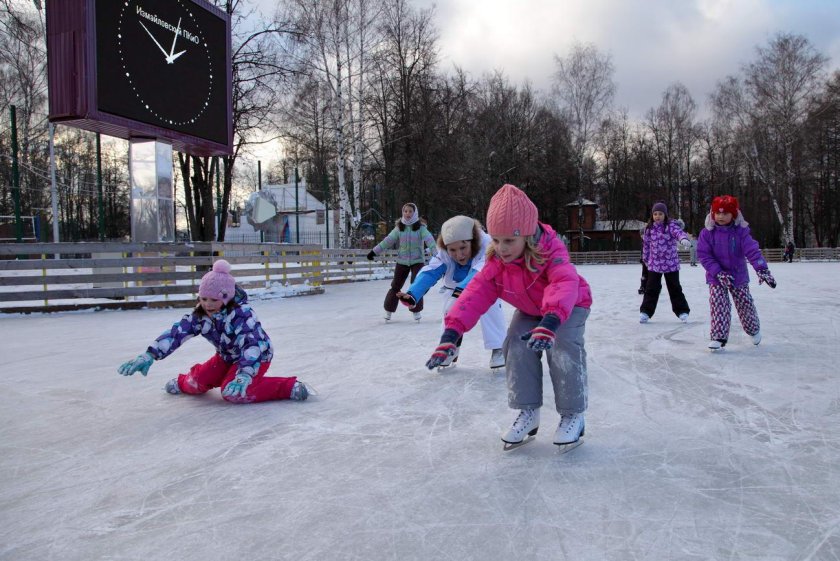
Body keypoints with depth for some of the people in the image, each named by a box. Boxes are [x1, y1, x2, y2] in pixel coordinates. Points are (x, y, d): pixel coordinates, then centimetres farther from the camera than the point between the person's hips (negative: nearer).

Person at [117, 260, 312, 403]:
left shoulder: (242, 314, -33)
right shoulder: (200, 316, -15)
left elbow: (252, 346, -45)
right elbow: (176, 333, -24)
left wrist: (245, 375, -60)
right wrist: (149, 356, -38)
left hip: (257, 356, -6)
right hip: (227, 356, 6)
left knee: (233, 392, -28)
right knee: (198, 381, -7)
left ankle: (289, 387, -21)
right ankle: (183, 383, 31)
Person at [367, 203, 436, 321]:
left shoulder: (420, 227, -7)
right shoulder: (399, 228, 0)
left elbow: (429, 239, -21)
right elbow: (388, 240, -1)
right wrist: (374, 251, -5)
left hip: (418, 261, -2)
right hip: (402, 261, 2)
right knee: (395, 286, 6)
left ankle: (417, 311, 10)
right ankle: (389, 310, 20)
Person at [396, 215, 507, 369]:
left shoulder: (486, 246, -42)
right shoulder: (443, 254, -32)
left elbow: (480, 272, -58)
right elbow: (429, 273, -44)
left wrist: (463, 289, -78)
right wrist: (413, 295, -63)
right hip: (456, 287, 3)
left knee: (490, 305, -29)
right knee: (451, 309, -18)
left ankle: (498, 349, -15)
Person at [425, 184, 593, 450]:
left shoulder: (552, 252, -37)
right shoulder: (497, 261, -20)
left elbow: (566, 284, -54)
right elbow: (477, 292, -26)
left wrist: (550, 321, -73)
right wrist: (451, 332, -38)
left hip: (569, 307, -5)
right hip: (529, 311, 5)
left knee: (563, 348, -28)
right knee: (516, 347, -17)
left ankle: (572, 414, -9)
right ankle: (528, 413, -2)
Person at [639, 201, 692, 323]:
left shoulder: (671, 225, -10)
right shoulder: (649, 229, 3)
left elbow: (679, 232, -31)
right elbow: (646, 244, 15)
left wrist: (684, 239, -54)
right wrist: (645, 259, 23)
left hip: (671, 264, -2)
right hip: (654, 264, 2)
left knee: (675, 288, 8)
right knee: (651, 288, 3)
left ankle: (682, 312, 21)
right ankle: (645, 312, 10)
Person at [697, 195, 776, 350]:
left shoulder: (740, 231, -12)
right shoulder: (707, 233, -12)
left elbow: (752, 250, -20)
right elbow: (704, 255, -14)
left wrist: (762, 269, -34)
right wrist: (718, 273, -24)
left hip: (739, 275, 1)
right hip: (716, 277, -1)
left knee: (745, 304, 13)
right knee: (719, 305, -13)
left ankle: (754, 329, 40)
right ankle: (719, 337, -5)